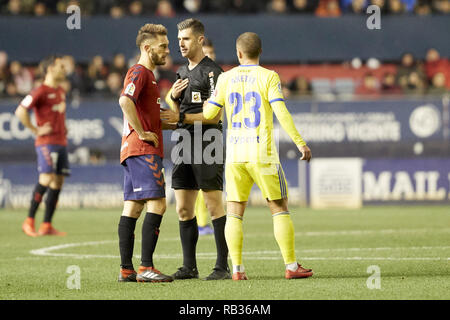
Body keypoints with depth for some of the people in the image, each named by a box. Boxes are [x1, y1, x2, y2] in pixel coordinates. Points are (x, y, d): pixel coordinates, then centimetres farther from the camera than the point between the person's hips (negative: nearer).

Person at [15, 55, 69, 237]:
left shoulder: (61, 92, 18)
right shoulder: (40, 91, -8)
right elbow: (20, 111, -16)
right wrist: (36, 130, -14)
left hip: (61, 142, 8)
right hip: (46, 141, -8)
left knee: (57, 183, 3)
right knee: (47, 178, -18)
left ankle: (46, 226, 5)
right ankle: (29, 221, -12)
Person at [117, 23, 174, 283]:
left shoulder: (146, 74, 23)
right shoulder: (140, 73, -9)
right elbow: (125, 100, -27)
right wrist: (141, 133, -21)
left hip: (133, 152, 10)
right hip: (143, 151, -10)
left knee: (133, 208, 7)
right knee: (157, 204, -14)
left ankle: (126, 269, 7)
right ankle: (146, 267, -18)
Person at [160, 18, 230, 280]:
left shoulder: (212, 72, -8)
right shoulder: (183, 72, 18)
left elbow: (215, 115, -15)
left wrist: (181, 117, -16)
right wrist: (174, 97, 3)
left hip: (207, 143, -8)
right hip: (185, 143, 8)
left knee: (215, 206, -7)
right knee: (183, 208, 6)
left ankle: (223, 266, -4)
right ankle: (189, 266, 11)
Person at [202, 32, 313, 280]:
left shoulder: (226, 78, 5)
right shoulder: (268, 77, -3)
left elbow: (209, 113, 6)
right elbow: (281, 113, -12)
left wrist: (207, 102, 29)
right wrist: (300, 143, -9)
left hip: (234, 154, 2)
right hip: (262, 154, -2)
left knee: (234, 213, 5)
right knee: (279, 208, 6)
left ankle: (237, 269, -4)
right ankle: (291, 266, 3)